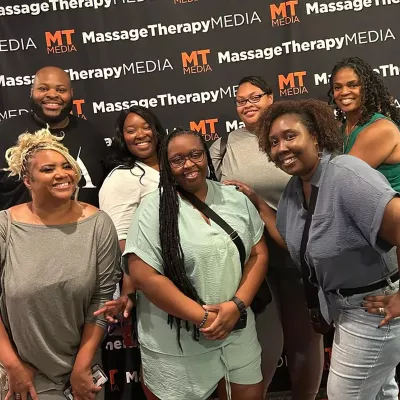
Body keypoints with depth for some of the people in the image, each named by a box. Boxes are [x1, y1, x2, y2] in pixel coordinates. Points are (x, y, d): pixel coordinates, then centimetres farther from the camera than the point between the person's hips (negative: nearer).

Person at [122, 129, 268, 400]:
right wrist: (202, 317, -17)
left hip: (237, 331, 4)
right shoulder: (154, 208, -11)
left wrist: (237, 305, -11)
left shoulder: (237, 199, 3)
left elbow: (259, 255, 4)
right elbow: (144, 275, -17)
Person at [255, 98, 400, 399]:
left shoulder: (345, 174, -28)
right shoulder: (295, 187, 0)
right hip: (347, 306, 8)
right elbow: (290, 242, 5)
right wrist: (255, 202, -2)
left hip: (374, 310, -8)